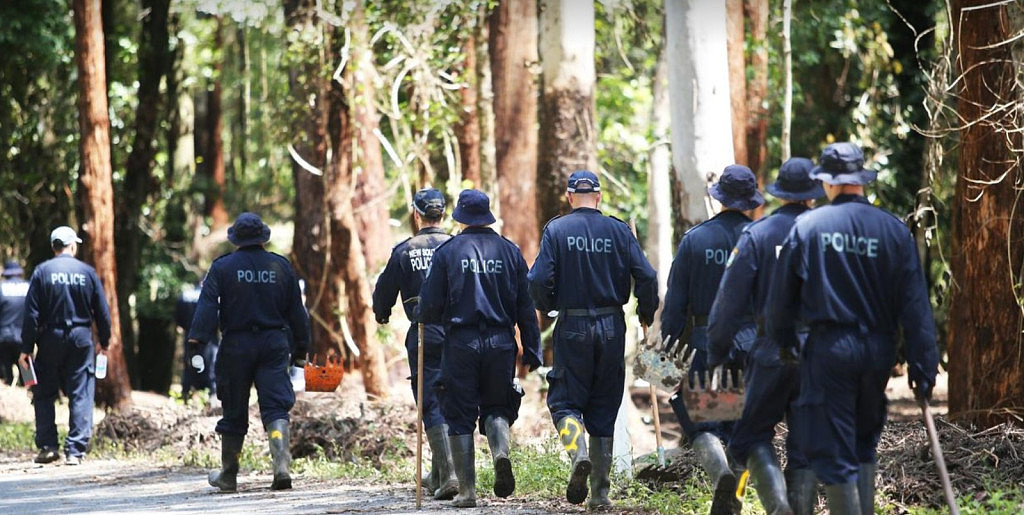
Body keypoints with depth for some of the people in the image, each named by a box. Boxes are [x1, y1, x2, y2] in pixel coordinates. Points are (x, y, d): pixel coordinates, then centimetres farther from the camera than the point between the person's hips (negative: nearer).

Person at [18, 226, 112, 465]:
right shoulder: (88, 272, 1)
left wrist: (27, 347, -2)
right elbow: (102, 311, 5)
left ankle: (47, 446, 6)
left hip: (50, 339, -1)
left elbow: (31, 313, -6)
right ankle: (75, 450, -4)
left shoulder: (42, 272, -3)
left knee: (44, 395, 11)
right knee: (81, 396, 3)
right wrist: (104, 342, 18)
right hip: (81, 340, 1)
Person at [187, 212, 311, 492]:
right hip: (274, 343, 1)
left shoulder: (223, 267, -2)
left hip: (236, 346, -1)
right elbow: (297, 312, 11)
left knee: (234, 413, 8)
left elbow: (207, 307, -11)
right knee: (276, 407, -3)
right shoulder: (281, 266, 7)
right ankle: (282, 466, -23)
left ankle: (228, 476, 19)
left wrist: (197, 342, -14)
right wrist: (300, 350, 18)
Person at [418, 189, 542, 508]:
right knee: (496, 408, 16)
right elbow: (526, 306, 5)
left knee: (460, 416, 5)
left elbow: (430, 305, -2)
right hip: (501, 343, 2)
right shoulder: (509, 252, 6)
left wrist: (427, 320, 21)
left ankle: (466, 491, 1)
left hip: (460, 343, -2)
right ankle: (501, 452, -16)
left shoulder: (447, 252, -2)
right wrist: (532, 350, 9)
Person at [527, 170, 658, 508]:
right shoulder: (618, 230, 0)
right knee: (604, 407, 9)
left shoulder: (556, 230, -4)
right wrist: (646, 314, 12)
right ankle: (600, 491, 8)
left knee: (565, 401, 7)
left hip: (572, 328, -2)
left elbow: (539, 280, -11)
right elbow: (646, 277, -5)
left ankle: (578, 453, -24)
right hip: (611, 327, 2)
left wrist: (546, 306, 10)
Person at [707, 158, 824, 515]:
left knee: (753, 435, 7)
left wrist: (716, 356, 3)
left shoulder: (757, 234, -3)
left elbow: (729, 302, -4)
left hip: (772, 353, -2)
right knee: (805, 445, 10)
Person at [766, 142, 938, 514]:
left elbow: (782, 292, 3)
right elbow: (915, 306, -2)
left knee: (834, 452, 0)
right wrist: (923, 365, 2)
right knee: (865, 441, 21)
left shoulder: (808, 226, -4)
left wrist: (784, 339, 20)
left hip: (829, 349, -3)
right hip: (878, 350, 3)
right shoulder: (894, 230, -1)